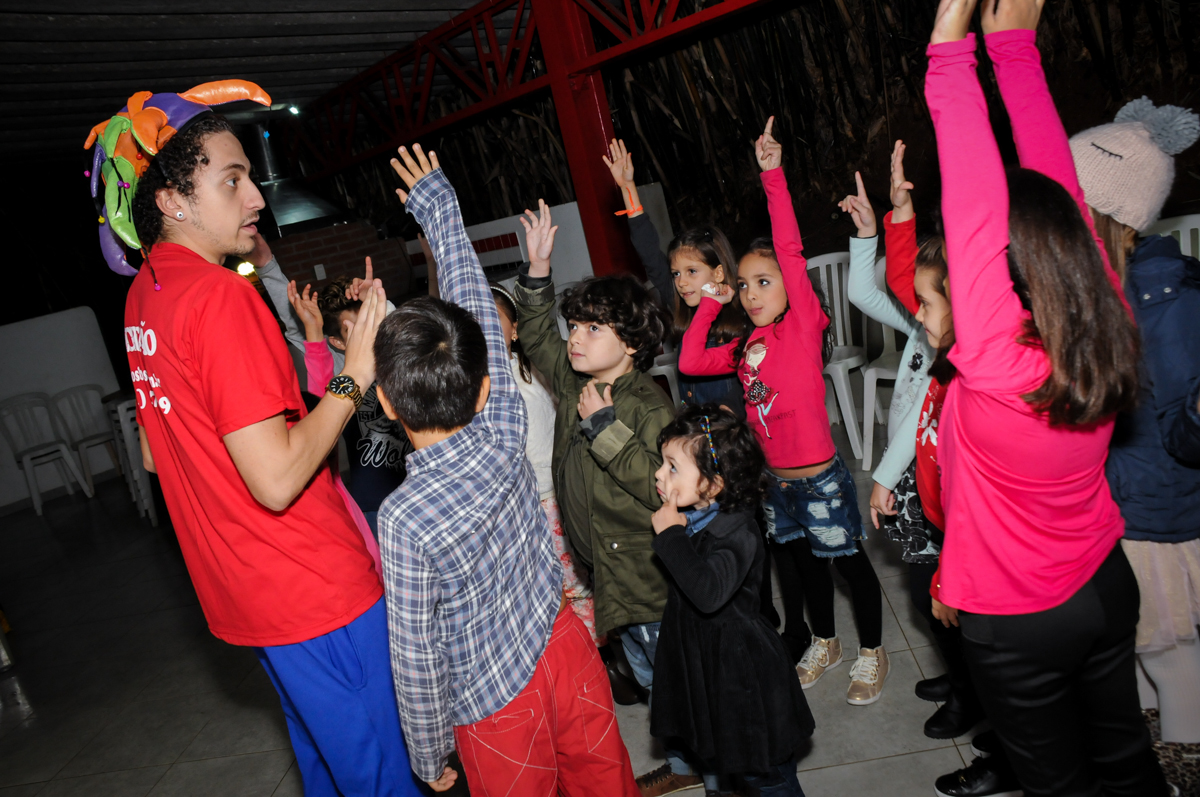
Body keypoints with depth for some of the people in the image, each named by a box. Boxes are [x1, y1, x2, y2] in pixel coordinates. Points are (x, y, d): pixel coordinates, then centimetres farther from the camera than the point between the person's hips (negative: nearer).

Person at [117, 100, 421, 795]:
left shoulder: (144, 295, 7)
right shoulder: (220, 295, -22)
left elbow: (156, 453, 18)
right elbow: (277, 480, -28)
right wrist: (353, 377, -19)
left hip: (243, 591, 9)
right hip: (316, 591, -9)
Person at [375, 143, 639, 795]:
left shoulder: (403, 517, -26)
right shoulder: (503, 434, -16)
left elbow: (417, 657, -16)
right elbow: (475, 303, -5)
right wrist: (439, 209, 7)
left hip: (499, 704, -4)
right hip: (566, 649, 4)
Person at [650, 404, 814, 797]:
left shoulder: (736, 533, -27)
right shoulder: (687, 515, -3)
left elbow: (709, 593, -42)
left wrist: (670, 535, -35)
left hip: (740, 666, -8)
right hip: (700, 658, 8)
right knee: (717, 751, 26)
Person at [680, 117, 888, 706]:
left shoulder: (804, 323, -13)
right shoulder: (748, 346, 4)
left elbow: (790, 250, -23)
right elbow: (689, 362, 6)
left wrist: (774, 175, -25)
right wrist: (709, 304, 3)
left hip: (820, 476, -6)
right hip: (776, 479, 6)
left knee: (848, 560, 12)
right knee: (803, 559, 23)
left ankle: (872, 652, 33)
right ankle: (825, 643, 45)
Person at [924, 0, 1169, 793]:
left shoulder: (996, 362, -34)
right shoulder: (1106, 328, -16)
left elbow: (974, 204, -35)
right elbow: (1056, 182, -12)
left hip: (1018, 622, -5)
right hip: (1106, 585, 6)